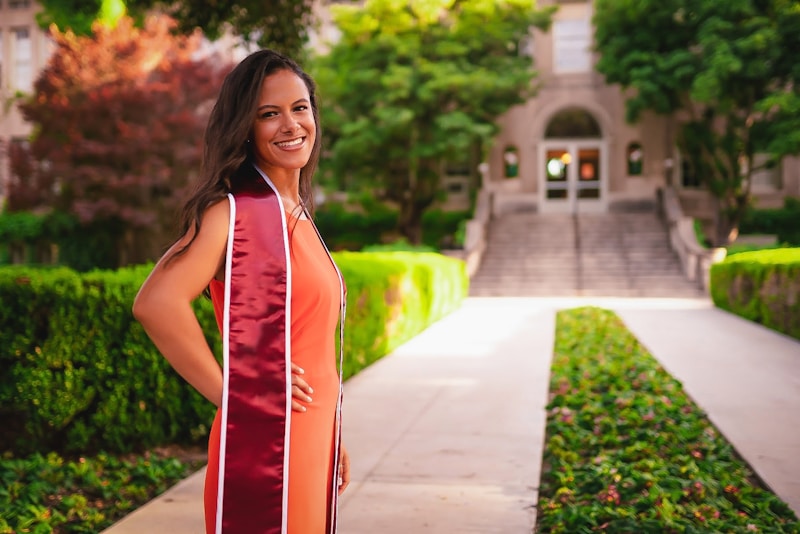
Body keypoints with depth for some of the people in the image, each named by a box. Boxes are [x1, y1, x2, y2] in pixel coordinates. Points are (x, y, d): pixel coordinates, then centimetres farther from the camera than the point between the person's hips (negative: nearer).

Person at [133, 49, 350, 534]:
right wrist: (229, 393, -17)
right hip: (265, 445, -8)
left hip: (310, 440, 8)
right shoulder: (236, 211, -13)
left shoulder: (299, 216, 12)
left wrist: (332, 442, 16)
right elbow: (157, 303, -27)